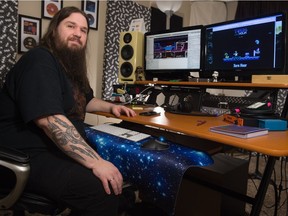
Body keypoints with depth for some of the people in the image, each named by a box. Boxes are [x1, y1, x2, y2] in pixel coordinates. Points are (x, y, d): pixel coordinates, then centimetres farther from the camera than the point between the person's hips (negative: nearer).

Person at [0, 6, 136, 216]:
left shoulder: (71, 67, 14)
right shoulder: (40, 61, -18)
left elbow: (83, 100, 30)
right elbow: (49, 119, -31)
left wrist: (110, 107, 11)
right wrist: (96, 162, -33)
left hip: (63, 150, 10)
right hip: (31, 156, -10)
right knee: (106, 191, -27)